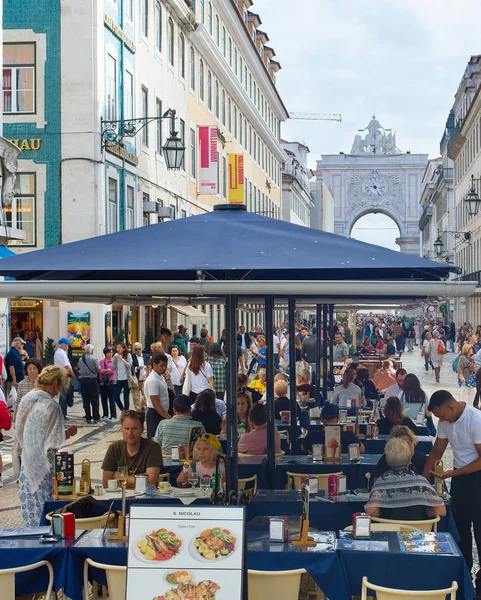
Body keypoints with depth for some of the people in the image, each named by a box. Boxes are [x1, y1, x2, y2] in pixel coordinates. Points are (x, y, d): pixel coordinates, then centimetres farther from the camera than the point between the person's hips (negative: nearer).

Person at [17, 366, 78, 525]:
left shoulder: (26, 399, 0)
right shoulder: (51, 406, -21)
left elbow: (19, 430, 11)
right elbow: (54, 443, -19)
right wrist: (68, 433, -2)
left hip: (27, 462, 7)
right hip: (44, 465, -7)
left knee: (30, 507, 16)